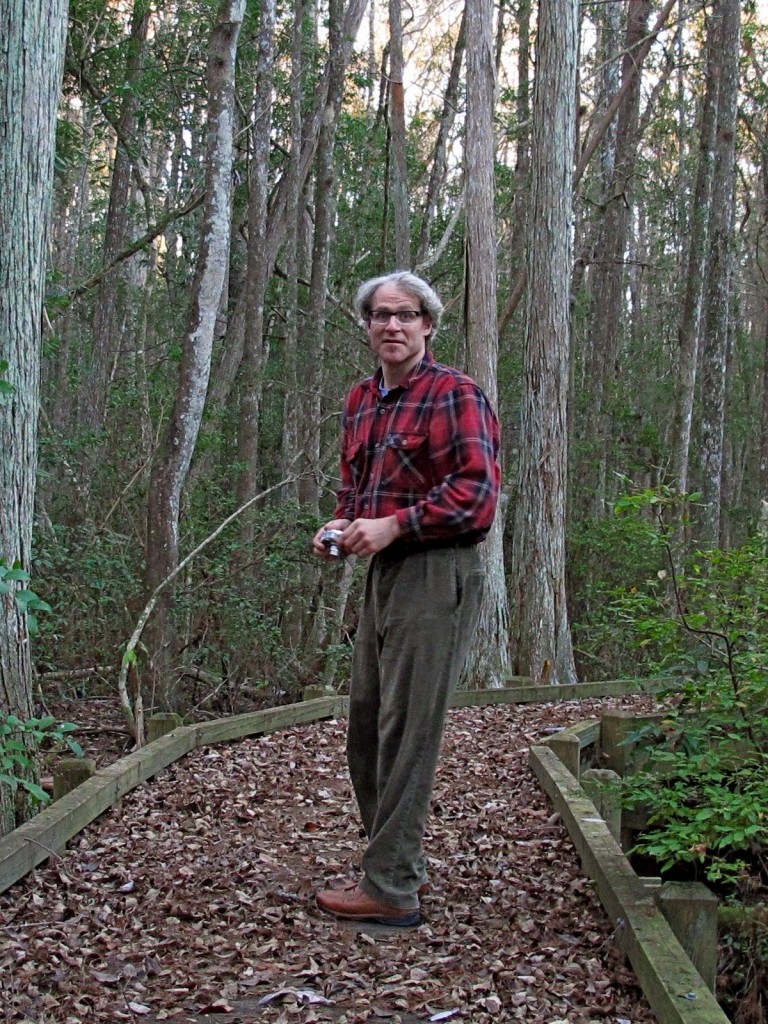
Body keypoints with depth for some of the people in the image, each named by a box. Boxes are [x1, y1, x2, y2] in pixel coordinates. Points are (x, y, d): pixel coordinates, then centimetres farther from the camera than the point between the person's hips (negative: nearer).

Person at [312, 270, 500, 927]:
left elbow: (477, 491, -18)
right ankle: (400, 859, 27)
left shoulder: (454, 394, -8)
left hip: (435, 574, -9)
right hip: (382, 574, 9)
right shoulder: (361, 401, 17)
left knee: (407, 729, -7)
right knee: (366, 724, 13)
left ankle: (392, 888, 1)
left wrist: (394, 526, -21)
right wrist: (341, 526, 8)